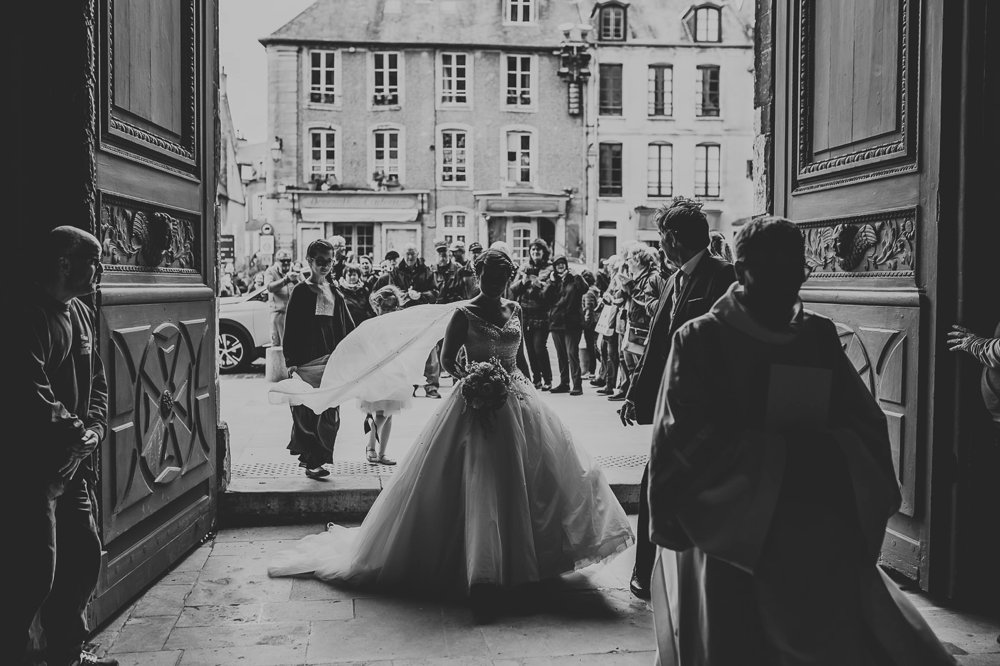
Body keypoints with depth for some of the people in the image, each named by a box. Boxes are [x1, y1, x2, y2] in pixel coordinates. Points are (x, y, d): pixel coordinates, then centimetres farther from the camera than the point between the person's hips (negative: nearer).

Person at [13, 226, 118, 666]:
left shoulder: (81, 313, 12)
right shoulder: (30, 315, -15)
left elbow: (96, 380, 16)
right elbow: (30, 390, -23)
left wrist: (94, 427, 0)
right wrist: (73, 431, -14)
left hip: (74, 461, 9)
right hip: (33, 464, -9)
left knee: (85, 556, 15)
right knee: (38, 569, -6)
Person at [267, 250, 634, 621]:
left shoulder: (514, 311, 10)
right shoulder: (463, 314, -5)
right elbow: (448, 360, -4)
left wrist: (530, 389, 14)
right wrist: (470, 380, -21)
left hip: (519, 403, 6)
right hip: (478, 404, -6)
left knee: (523, 484, 8)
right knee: (481, 488, -11)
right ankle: (483, 579, -10)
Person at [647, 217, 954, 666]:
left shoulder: (819, 336, 9)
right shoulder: (701, 340, -4)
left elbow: (866, 424, 6)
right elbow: (685, 436, -12)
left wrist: (829, 455, -14)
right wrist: (782, 456, -17)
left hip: (821, 537, 4)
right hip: (732, 537, -3)